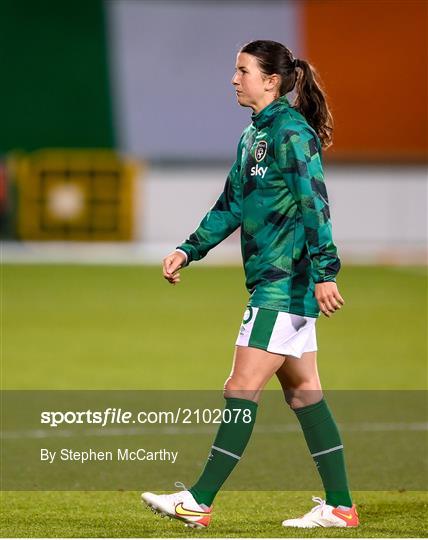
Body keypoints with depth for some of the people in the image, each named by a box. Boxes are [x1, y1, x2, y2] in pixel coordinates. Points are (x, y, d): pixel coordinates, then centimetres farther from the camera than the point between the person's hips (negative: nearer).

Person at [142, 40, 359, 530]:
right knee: (303, 394, 10)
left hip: (287, 282, -10)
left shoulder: (291, 131, -13)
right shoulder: (253, 136, 16)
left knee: (242, 391, -9)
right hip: (276, 283, 10)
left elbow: (314, 204, -19)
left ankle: (198, 503, -7)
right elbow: (231, 206, 24)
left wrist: (323, 271, -25)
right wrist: (188, 250, 18)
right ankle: (340, 507, 13)